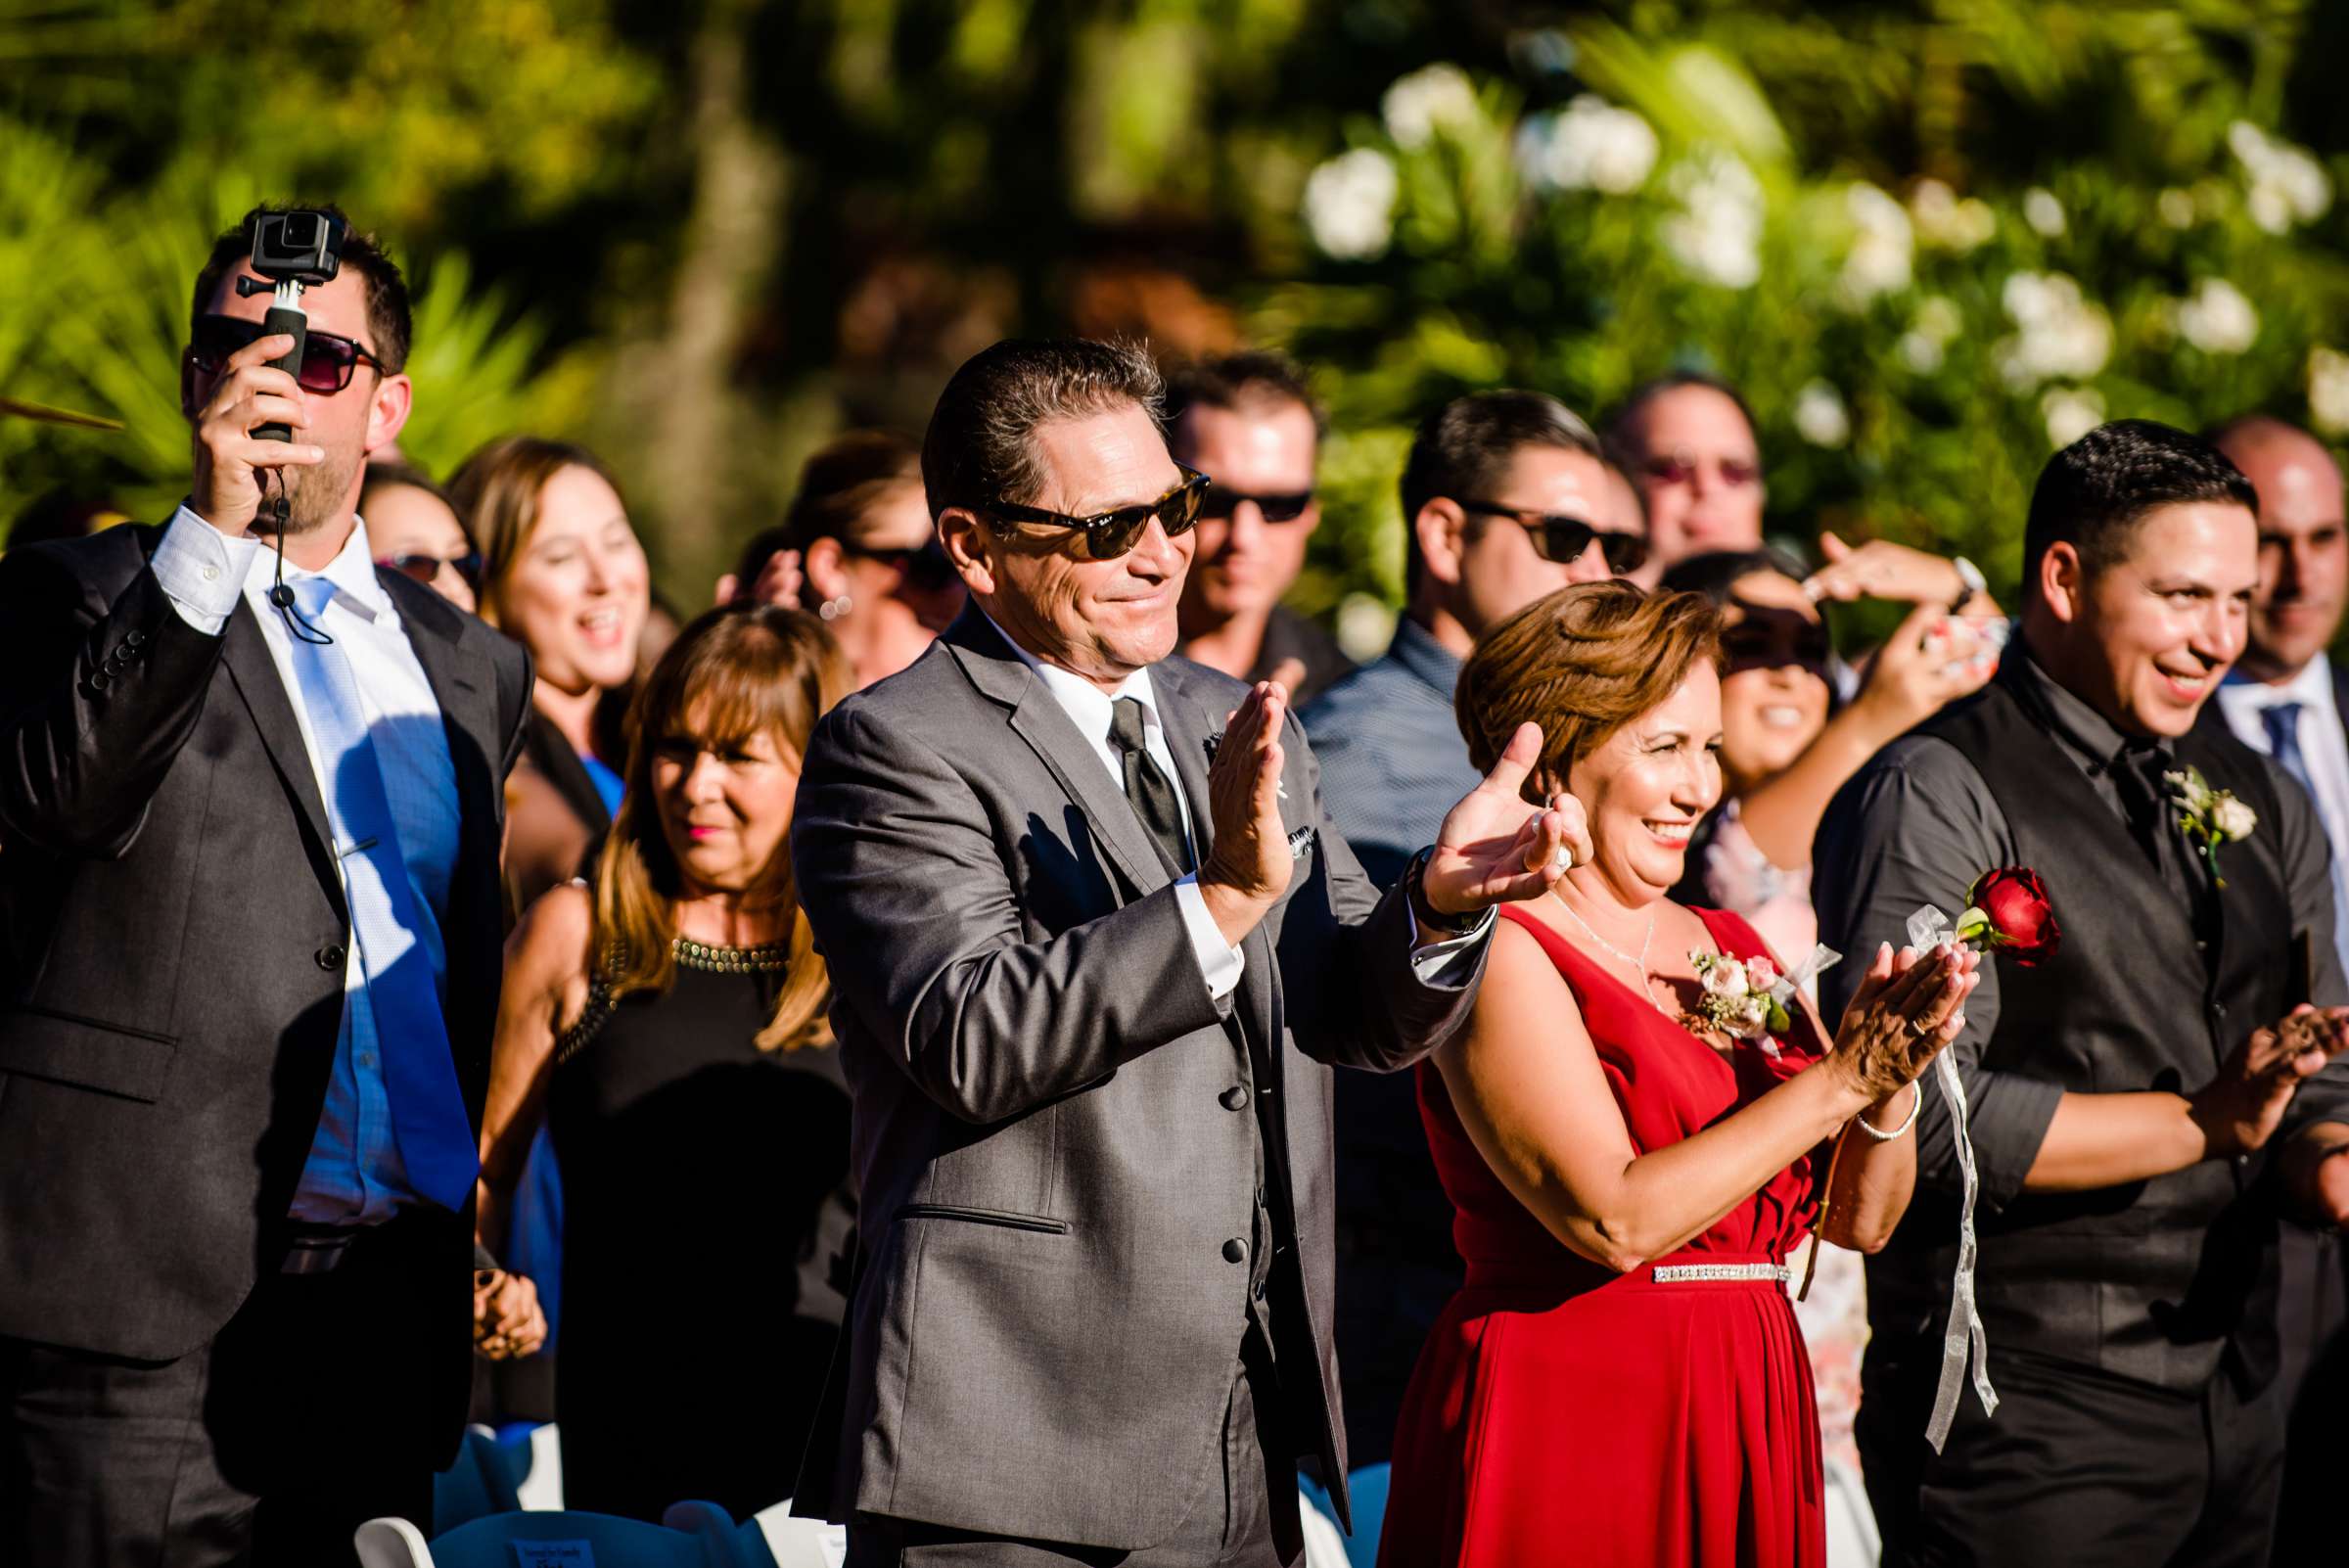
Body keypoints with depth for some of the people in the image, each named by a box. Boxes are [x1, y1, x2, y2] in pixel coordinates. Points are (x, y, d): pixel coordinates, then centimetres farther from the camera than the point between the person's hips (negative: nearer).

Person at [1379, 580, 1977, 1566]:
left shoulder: (1729, 952, 12)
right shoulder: (1506, 954, -8)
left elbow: (1859, 1218, 10)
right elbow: (1615, 1218, -19)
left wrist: (1893, 1083, -10)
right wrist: (1841, 1078, -17)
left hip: (1747, 1429, 6)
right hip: (1570, 1424, -6)